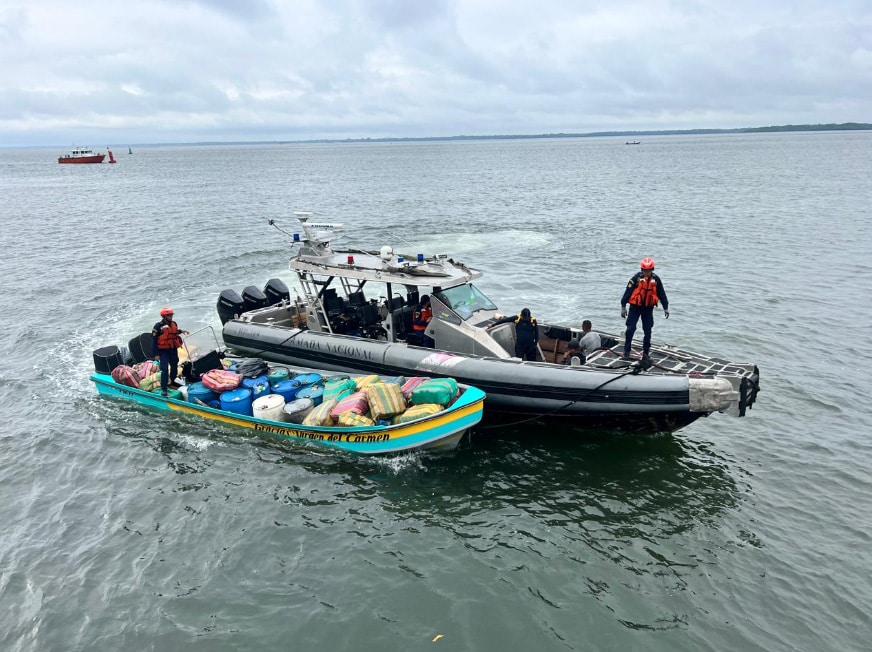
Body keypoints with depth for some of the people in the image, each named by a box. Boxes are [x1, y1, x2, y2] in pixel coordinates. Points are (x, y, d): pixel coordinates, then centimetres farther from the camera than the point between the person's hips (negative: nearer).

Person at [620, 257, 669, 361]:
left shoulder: (656, 279, -2)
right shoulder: (636, 278, -11)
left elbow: (661, 294, 7)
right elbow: (628, 291, -10)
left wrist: (665, 308, 11)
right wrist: (623, 307, -11)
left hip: (648, 308, 3)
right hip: (635, 307, -2)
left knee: (648, 330, 6)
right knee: (630, 329, -5)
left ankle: (645, 352, 17)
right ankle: (627, 351, 7)